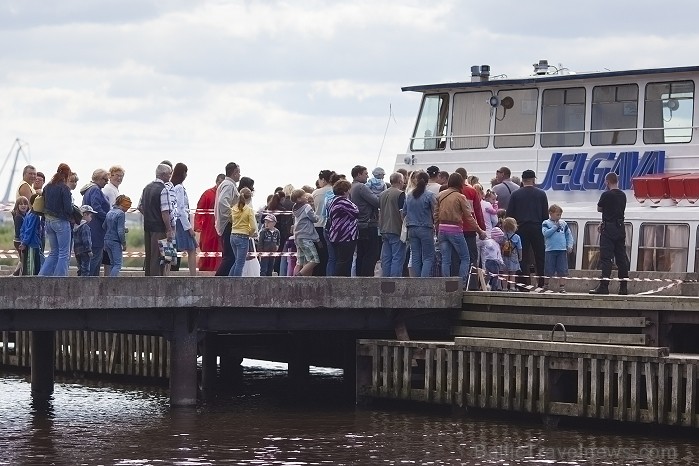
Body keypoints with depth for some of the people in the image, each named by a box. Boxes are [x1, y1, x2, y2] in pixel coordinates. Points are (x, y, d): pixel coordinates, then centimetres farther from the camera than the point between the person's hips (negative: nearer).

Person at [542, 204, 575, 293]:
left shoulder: (563, 223, 12)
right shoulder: (546, 223, 2)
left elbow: (569, 235, 16)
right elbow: (546, 233, -14)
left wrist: (570, 246, 6)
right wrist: (555, 227, -12)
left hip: (562, 250, 3)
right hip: (550, 250, -3)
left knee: (562, 271, 0)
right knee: (548, 271, 2)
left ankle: (562, 287, 3)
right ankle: (545, 285, 16)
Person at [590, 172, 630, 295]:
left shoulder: (606, 195, -12)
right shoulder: (622, 195, 10)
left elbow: (599, 209, 2)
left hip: (609, 229, -7)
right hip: (621, 227, 7)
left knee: (606, 258, -8)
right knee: (621, 258, 7)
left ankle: (604, 286, -14)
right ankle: (624, 287, 8)